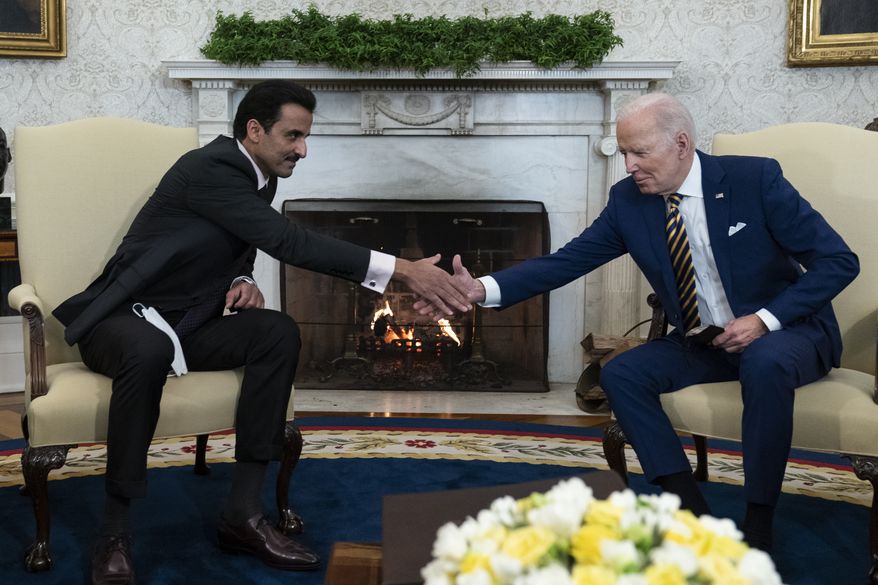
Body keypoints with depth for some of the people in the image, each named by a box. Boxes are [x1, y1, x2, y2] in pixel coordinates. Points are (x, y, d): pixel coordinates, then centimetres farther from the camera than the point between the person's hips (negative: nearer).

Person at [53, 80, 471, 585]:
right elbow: (290, 242, -32)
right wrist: (401, 270, -36)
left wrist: (243, 282, -5)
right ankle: (114, 533, -26)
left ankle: (243, 511, -16)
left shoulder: (260, 179, 6)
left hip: (185, 327, 8)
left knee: (278, 332, -18)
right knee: (149, 351, -41)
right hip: (122, 319, -7)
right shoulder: (211, 168, -22)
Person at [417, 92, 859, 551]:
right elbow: (565, 262, -9)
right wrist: (483, 289, -23)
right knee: (619, 374, -15)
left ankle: (758, 524, -21)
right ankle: (691, 511, -12)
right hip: (700, 342, 5)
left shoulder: (756, 179, -16)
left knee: (765, 363, -36)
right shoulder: (628, 201, -5)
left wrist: (765, 319, -24)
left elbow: (839, 261, -14)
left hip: (786, 333, -4)